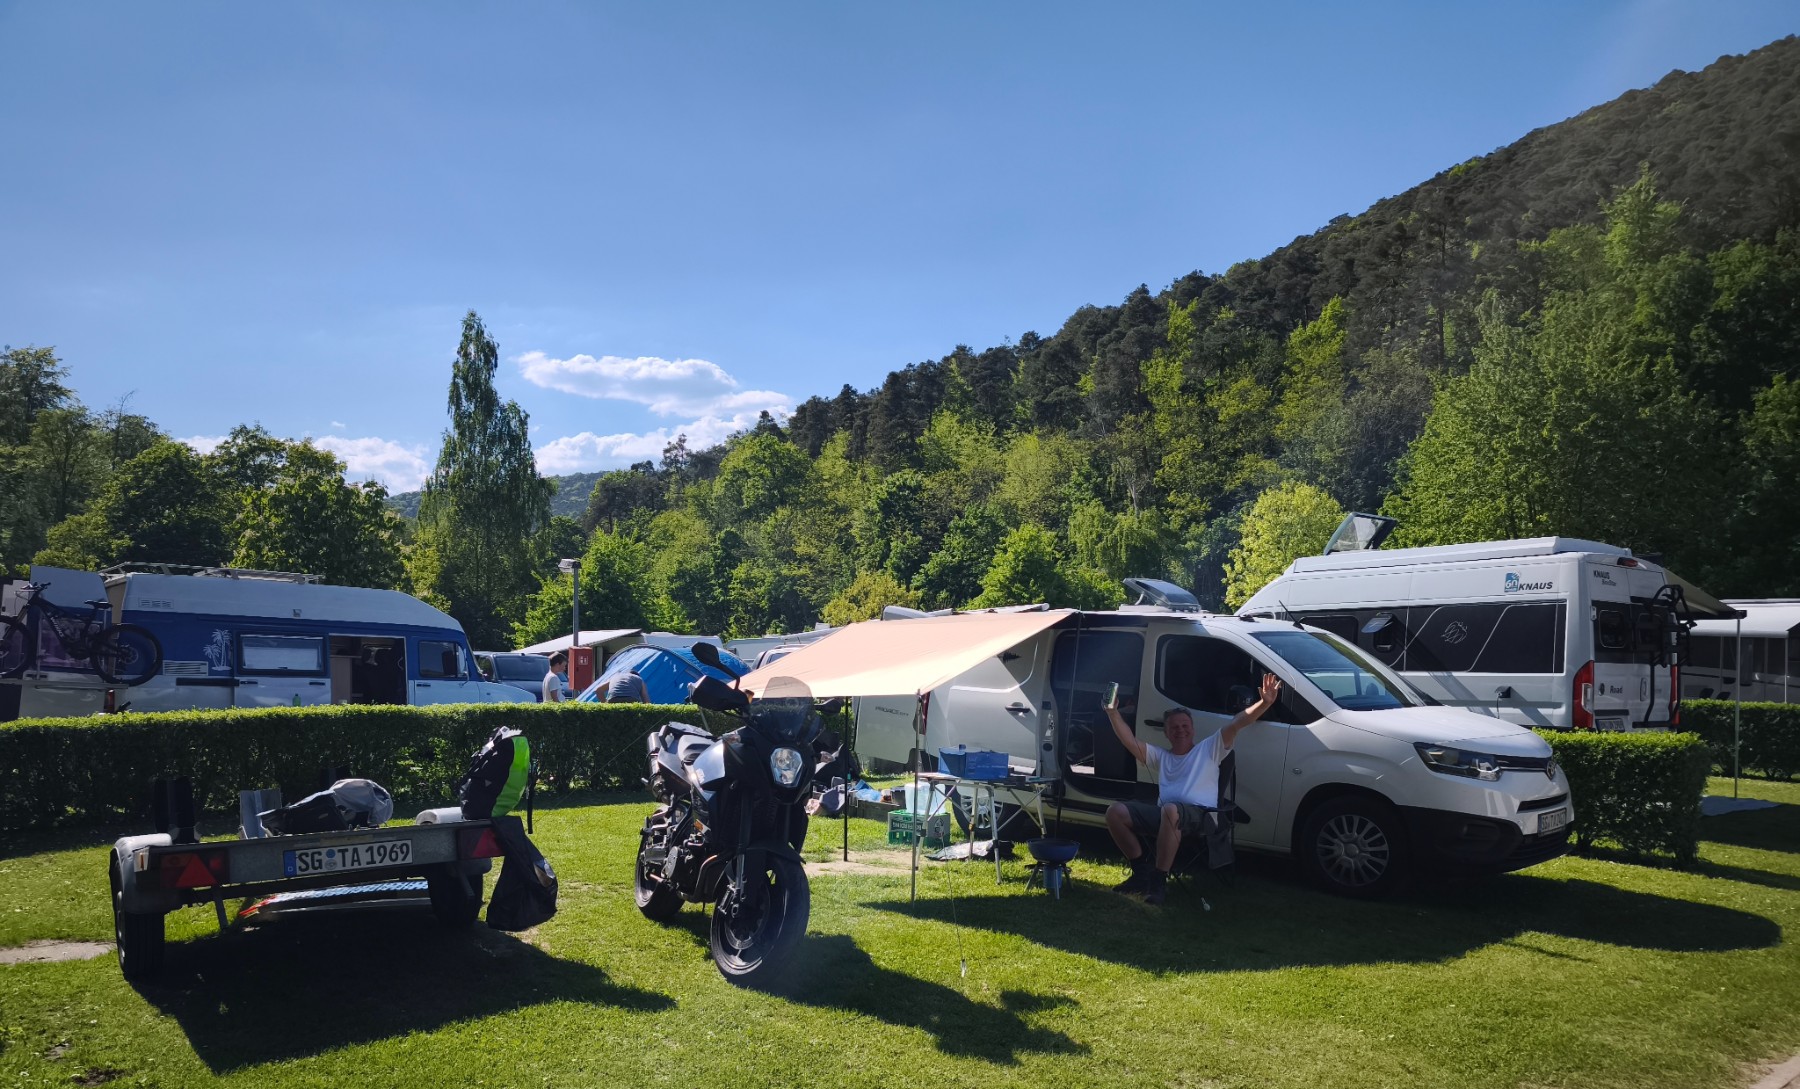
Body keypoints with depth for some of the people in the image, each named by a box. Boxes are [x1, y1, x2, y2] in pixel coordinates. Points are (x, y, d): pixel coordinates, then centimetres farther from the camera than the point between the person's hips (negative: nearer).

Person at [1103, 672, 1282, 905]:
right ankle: (1142, 871, -2)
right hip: (1164, 813, 5)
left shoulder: (1209, 749, 17)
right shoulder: (1160, 756, 28)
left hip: (1198, 814, -5)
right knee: (1115, 811, -14)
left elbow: (1237, 723, 3)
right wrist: (1113, 713, 5)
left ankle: (1159, 880, -32)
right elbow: (1130, 741, 16)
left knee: (1170, 810, -42)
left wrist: (1265, 702, -10)